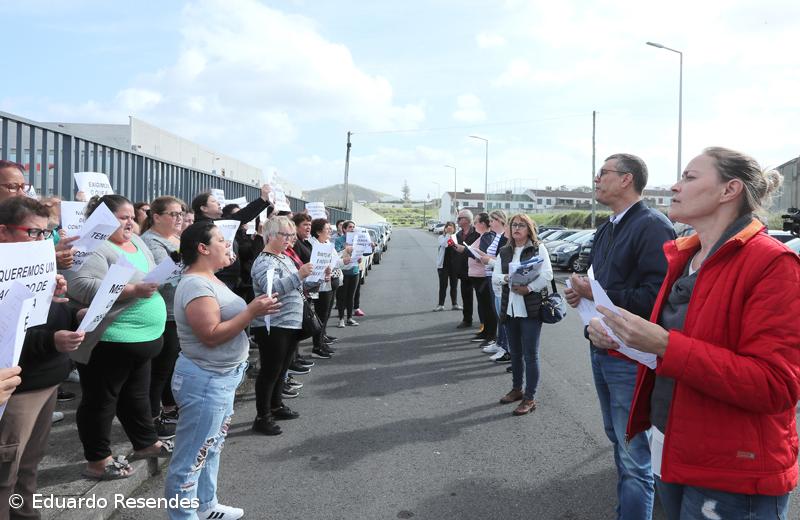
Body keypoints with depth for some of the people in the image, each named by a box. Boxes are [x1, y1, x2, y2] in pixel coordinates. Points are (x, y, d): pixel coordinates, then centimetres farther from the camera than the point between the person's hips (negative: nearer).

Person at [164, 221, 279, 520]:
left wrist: (254, 309, 4)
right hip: (205, 380, -11)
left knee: (210, 448, 22)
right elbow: (211, 335, -26)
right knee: (192, 456, 2)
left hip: (221, 377, 11)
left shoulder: (209, 279, 11)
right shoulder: (195, 285, -21)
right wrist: (252, 311, -24)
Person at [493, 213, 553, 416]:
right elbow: (495, 275, 6)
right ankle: (516, 389, 32)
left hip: (531, 308, -5)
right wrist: (506, 279, -14)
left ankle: (529, 398, 8)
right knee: (515, 352, 16)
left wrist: (529, 288, -21)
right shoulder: (504, 251, 11)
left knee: (530, 354, -1)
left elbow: (547, 275, -11)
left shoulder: (538, 248, -3)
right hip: (510, 308, 5)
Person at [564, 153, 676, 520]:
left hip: (631, 359, -9)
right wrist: (581, 293, 2)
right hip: (602, 351, 9)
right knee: (619, 443, 21)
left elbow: (657, 295, -25)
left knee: (634, 456, -1)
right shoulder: (605, 231, 15)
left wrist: (596, 294, -20)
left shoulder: (652, 226, -15)